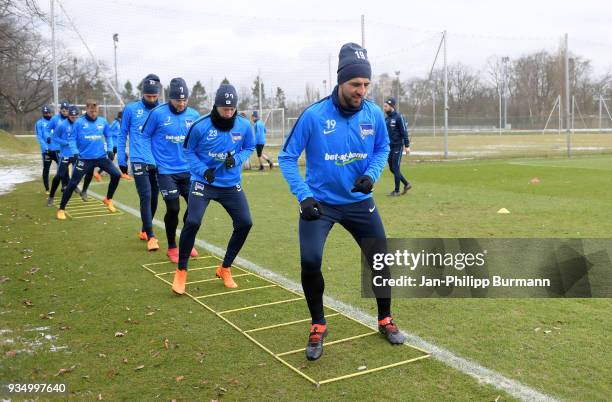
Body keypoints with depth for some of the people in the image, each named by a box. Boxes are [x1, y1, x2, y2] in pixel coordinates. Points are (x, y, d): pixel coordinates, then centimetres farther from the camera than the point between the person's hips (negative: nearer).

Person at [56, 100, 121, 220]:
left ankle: (108, 200, 16)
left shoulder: (103, 121, 2)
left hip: (101, 157, 3)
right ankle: (61, 209, 9)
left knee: (116, 174, -7)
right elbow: (73, 140, 0)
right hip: (85, 158, -3)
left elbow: (108, 136, 15)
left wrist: (110, 150, 5)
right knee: (73, 184, -4)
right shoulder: (79, 123, -7)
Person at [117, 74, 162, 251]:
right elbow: (122, 135, 6)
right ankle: (150, 236, -2)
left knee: (153, 197, 11)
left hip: (159, 162, 3)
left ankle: (144, 230, 29)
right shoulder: (131, 109, 0)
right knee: (146, 197, -9)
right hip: (140, 161, -3)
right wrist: (121, 159, 4)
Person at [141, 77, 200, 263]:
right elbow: (145, 136, 1)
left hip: (188, 170, 4)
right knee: (173, 208, -7)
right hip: (166, 170, -4)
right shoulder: (158, 113, -10)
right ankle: (172, 248, 15)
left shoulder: (194, 115, 1)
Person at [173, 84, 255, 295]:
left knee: (245, 223, -2)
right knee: (192, 222, -18)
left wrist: (236, 160, -13)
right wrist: (203, 170, -17)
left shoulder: (244, 126, -8)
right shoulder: (200, 126, -15)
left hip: (231, 185, 4)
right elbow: (188, 150, -2)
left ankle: (225, 269, 20)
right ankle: (181, 272, 3)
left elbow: (249, 148, 8)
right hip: (203, 182, -3)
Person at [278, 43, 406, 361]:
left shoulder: (374, 114, -8)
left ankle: (385, 320, 32)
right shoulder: (314, 115, -18)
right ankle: (318, 326, 11)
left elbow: (383, 148, 9)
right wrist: (304, 195, -20)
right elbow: (287, 157, -10)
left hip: (359, 202, 3)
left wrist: (372, 174, -11)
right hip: (319, 203, -3)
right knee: (310, 262, -15)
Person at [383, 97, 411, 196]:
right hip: (389, 147, 7)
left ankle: (397, 190, 5)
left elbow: (404, 132, -12)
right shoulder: (386, 118, 11)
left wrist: (407, 146, -16)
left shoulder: (398, 117, -10)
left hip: (397, 146, -7)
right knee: (392, 168, 10)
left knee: (395, 168, -4)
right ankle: (406, 184, 24)